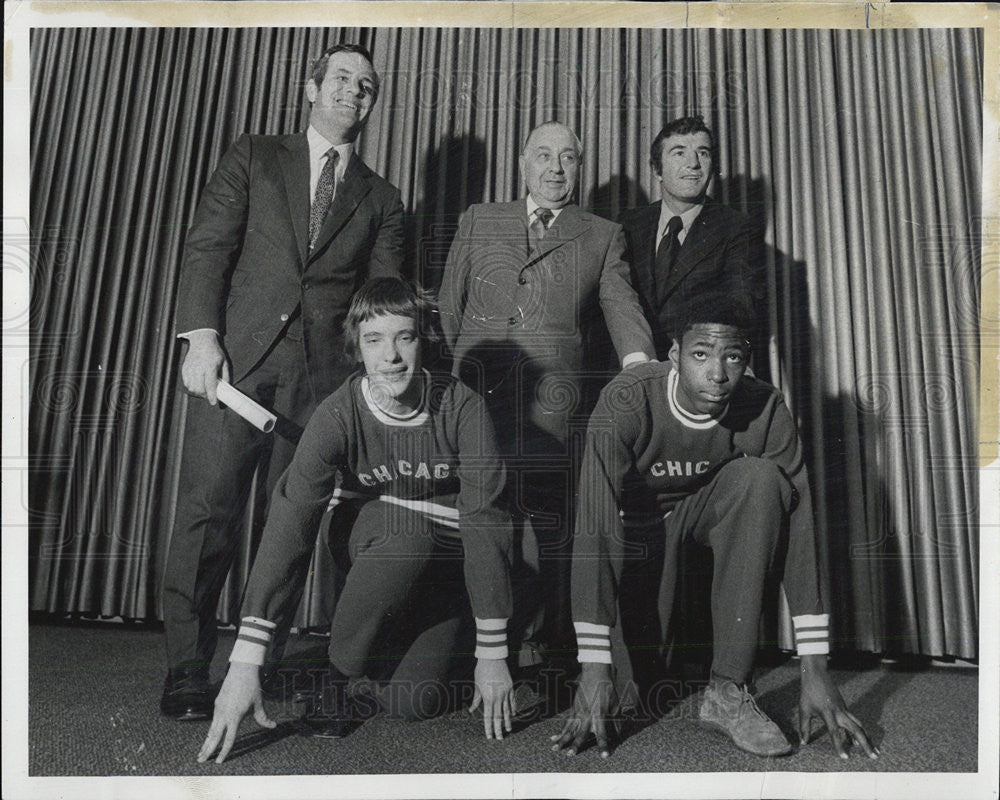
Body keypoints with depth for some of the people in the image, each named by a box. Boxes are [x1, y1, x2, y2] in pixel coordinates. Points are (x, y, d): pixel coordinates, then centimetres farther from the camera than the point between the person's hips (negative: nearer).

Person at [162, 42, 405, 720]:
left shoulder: (381, 199, 18)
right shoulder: (254, 159, 15)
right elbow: (208, 247, 4)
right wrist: (201, 335, -9)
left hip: (323, 374, 2)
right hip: (237, 358, -1)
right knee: (209, 507, -6)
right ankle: (188, 672, 2)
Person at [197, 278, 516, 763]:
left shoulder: (462, 408, -20)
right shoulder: (339, 416, -20)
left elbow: (485, 523, -20)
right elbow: (290, 525, -27)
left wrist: (491, 654, -20)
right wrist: (245, 661, -34)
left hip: (444, 562, 1)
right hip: (368, 544, 0)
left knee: (413, 702, -18)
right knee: (410, 530, -37)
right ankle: (337, 669, -11)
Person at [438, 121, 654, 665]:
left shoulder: (602, 237, 16)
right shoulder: (478, 221, 20)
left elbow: (621, 305, 3)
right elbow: (448, 306, 20)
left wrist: (637, 359, -17)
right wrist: (449, 375, 12)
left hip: (553, 402, -1)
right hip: (476, 395, 1)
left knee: (545, 523, -5)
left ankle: (530, 639, 12)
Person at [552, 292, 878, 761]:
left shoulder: (764, 411, -24)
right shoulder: (626, 401, -32)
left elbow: (798, 526, -24)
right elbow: (595, 527, -36)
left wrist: (815, 669, -28)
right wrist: (595, 666, -40)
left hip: (707, 509, 2)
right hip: (640, 523, -2)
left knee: (759, 477, -32)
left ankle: (729, 690, -26)